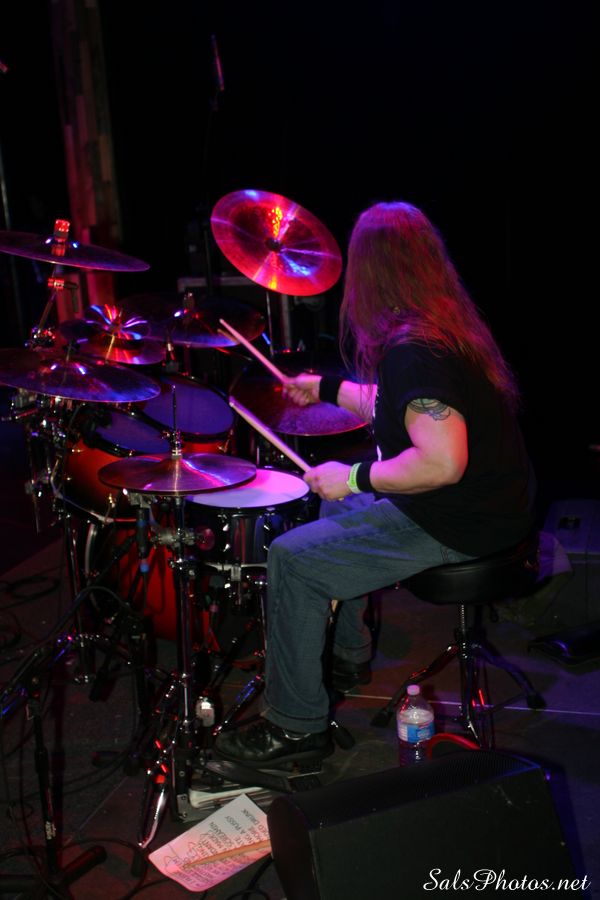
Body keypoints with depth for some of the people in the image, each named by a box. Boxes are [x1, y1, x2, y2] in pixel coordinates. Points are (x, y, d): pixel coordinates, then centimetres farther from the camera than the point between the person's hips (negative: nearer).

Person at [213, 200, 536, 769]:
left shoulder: (412, 350, -25)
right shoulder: (449, 325, 7)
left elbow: (443, 463, -32)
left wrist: (356, 477, -20)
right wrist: (327, 389, 29)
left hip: (455, 525, -10)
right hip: (493, 505, 11)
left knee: (291, 558, -6)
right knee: (335, 508, 27)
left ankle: (297, 727, 5)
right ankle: (347, 656, 38)